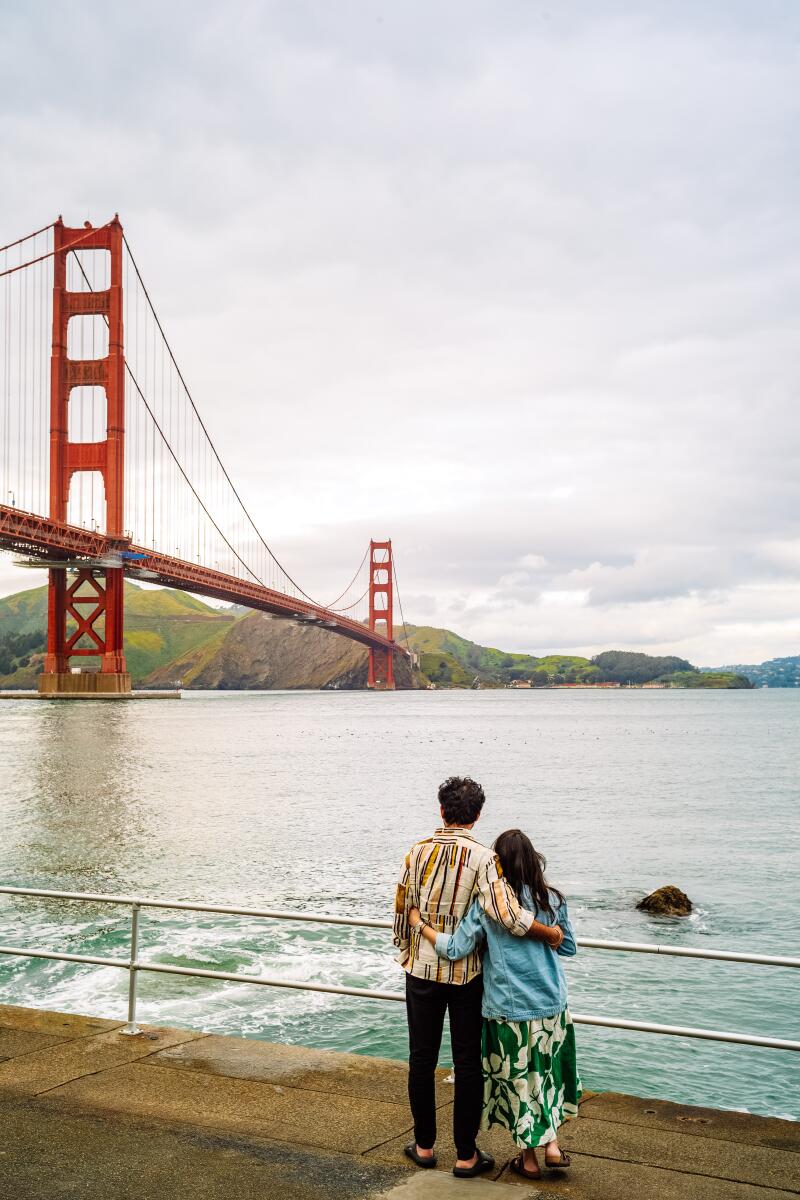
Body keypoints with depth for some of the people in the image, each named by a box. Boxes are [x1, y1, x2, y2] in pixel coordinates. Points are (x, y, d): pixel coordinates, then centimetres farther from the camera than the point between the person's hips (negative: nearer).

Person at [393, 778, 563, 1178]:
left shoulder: (417, 852, -5)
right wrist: (550, 932, -11)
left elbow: (401, 911, 2)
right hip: (466, 974, -2)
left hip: (422, 970, 2)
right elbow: (506, 913, -25)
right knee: (467, 1063, 8)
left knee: (422, 1059, 14)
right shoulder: (484, 858, -15)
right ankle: (466, 1155, 14)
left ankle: (424, 1146, 24)